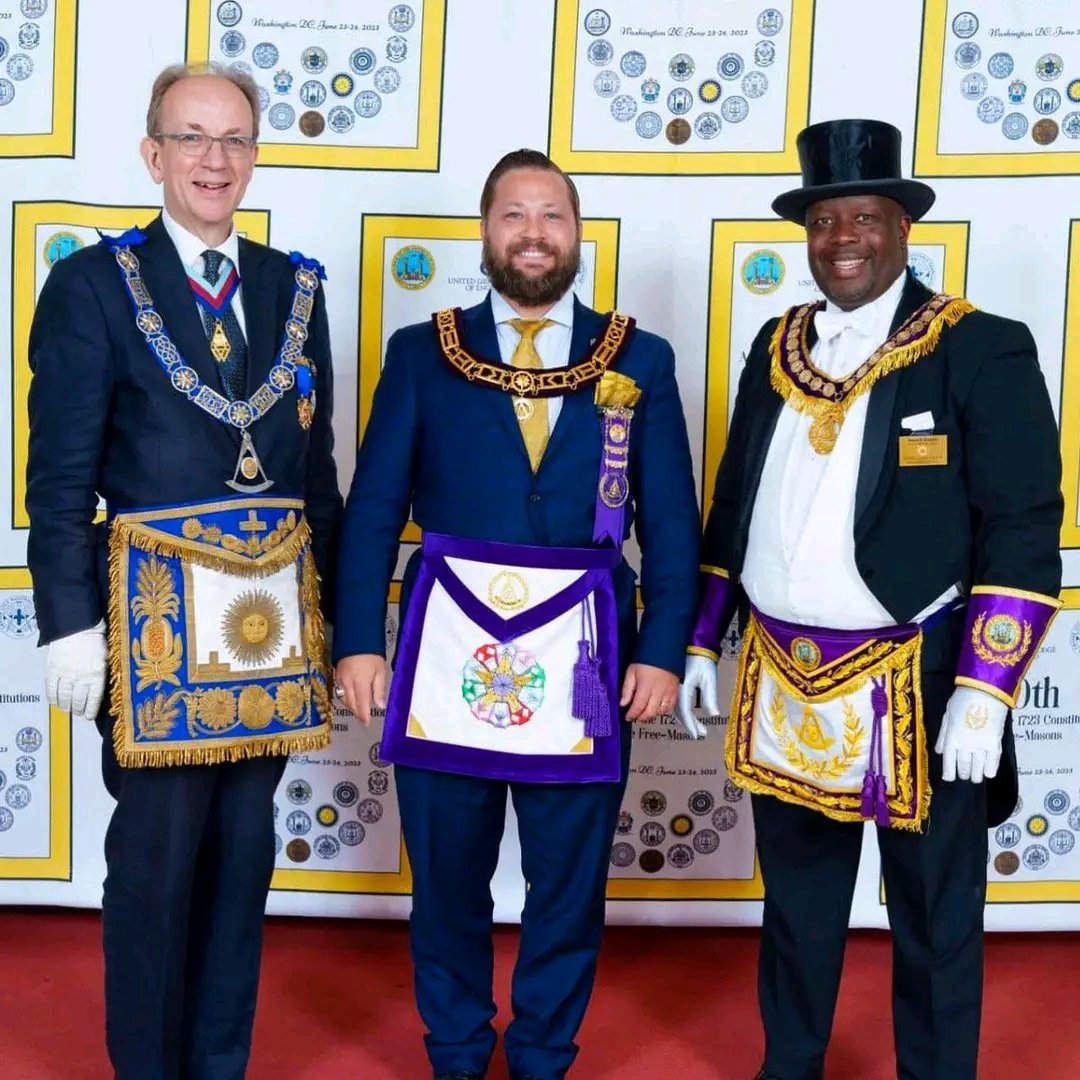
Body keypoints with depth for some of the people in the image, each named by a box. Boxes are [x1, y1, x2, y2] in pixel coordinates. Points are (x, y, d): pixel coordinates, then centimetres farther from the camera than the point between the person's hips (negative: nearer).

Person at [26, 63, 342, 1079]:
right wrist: (71, 624, -10)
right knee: (156, 855, 5)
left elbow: (316, 466, 11)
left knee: (242, 852, 12)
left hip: (273, 612, 4)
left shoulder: (296, 287, 10)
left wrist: (328, 614, 9)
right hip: (154, 610, -4)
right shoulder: (92, 282, -2)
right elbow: (58, 477, -5)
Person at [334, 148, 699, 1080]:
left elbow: (672, 521, 4)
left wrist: (663, 652, -3)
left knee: (570, 884, 12)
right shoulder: (423, 353, 5)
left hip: (581, 654, 0)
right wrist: (358, 641, -4)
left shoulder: (640, 360, 6)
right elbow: (373, 508, 3)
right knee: (446, 880, 12)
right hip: (449, 646, 0)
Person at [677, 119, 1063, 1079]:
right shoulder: (778, 349, 9)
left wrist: (985, 693, -18)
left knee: (934, 923, 11)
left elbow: (1024, 532, -12)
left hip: (919, 687, -5)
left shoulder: (982, 350, -7)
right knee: (796, 899, 20)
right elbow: (733, 508, 15)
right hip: (783, 680, 5)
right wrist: (703, 641, 12)